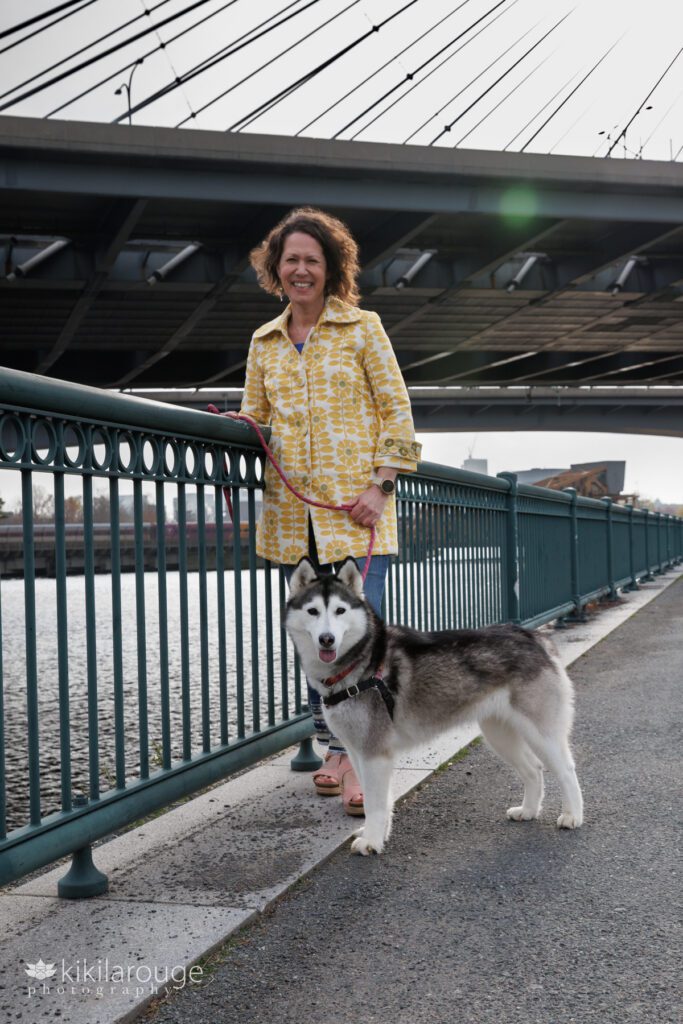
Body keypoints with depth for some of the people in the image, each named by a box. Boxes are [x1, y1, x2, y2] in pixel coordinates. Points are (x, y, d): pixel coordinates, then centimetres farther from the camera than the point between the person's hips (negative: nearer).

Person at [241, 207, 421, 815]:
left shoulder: (362, 328, 3)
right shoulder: (264, 342, 15)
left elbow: (396, 410, 1)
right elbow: (255, 415, 21)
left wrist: (380, 485, -8)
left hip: (356, 503, -4)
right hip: (292, 509, 4)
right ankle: (335, 750, 19)